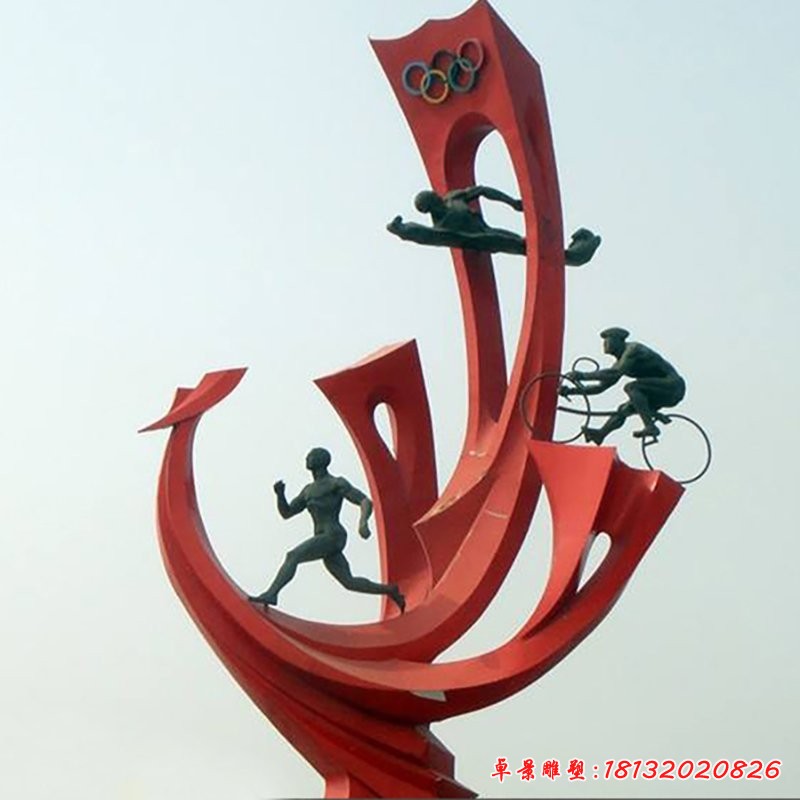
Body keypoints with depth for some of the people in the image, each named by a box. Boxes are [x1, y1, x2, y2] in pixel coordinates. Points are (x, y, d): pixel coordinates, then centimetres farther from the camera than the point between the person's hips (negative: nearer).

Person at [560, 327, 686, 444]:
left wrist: (583, 375, -26)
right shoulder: (621, 362, 14)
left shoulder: (633, 349, -15)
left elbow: (614, 373, -28)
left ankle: (650, 427, -30)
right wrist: (571, 391, 6)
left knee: (631, 387, -26)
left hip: (672, 386, -10)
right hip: (661, 391, 10)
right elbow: (601, 386, 15)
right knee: (624, 410, 4)